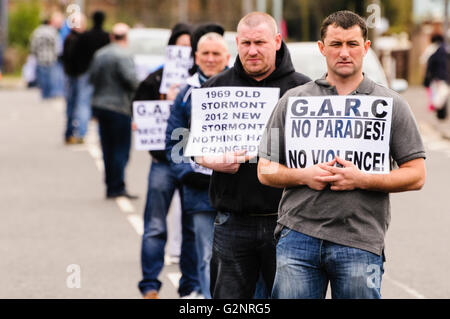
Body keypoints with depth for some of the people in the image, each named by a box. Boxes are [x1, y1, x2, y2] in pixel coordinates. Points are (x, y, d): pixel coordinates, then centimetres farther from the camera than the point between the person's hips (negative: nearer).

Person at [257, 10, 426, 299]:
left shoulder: (391, 105, 8)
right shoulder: (293, 101, 11)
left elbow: (416, 175, 3)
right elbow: (265, 170, 12)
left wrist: (361, 180, -10)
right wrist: (304, 175, -8)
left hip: (360, 242, -1)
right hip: (298, 236, 1)